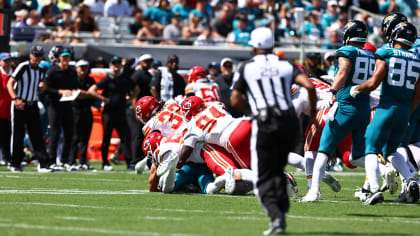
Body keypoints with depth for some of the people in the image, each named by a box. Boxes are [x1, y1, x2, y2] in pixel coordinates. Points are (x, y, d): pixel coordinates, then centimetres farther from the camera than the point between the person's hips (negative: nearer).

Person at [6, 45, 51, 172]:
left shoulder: (41, 71, 11)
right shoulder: (23, 67, -9)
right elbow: (10, 84, -12)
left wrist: (42, 86, -2)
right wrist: (16, 99, -24)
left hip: (33, 105, 5)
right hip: (19, 105, -5)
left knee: (37, 135, -1)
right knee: (17, 135, 0)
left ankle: (43, 164, -4)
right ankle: (15, 164, 9)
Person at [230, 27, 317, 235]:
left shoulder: (246, 68, 7)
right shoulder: (286, 66, 12)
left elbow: (235, 101, 6)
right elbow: (309, 86, -2)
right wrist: (313, 112, 10)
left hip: (265, 124, -3)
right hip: (290, 122, 3)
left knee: (265, 178, 1)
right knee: (278, 170, 22)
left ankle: (276, 216, -20)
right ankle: (282, 208, 10)